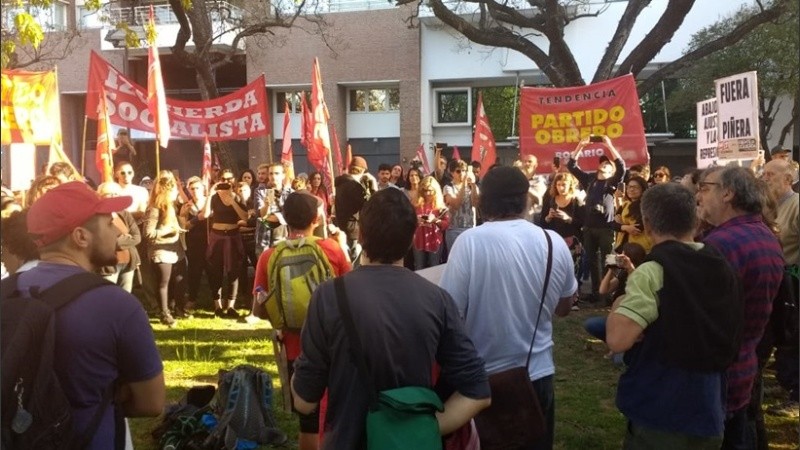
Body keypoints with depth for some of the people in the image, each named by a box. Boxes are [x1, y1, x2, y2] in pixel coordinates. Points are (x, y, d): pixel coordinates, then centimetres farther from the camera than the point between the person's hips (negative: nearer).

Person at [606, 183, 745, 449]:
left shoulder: (653, 273, -18)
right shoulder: (723, 268, 5)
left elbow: (618, 340, -28)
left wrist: (619, 305, -7)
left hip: (658, 419, -6)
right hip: (710, 415, 6)